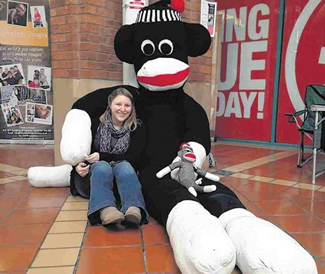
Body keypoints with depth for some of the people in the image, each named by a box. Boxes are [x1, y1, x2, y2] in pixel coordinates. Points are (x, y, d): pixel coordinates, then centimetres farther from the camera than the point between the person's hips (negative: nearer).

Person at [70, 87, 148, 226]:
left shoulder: (137, 129, 5)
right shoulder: (96, 124, 6)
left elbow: (133, 158, -5)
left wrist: (102, 156, -14)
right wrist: (78, 166, -20)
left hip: (122, 178, 0)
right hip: (94, 175, 0)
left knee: (125, 166, -32)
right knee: (102, 167, -32)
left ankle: (133, 209, -58)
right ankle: (105, 210, -59)